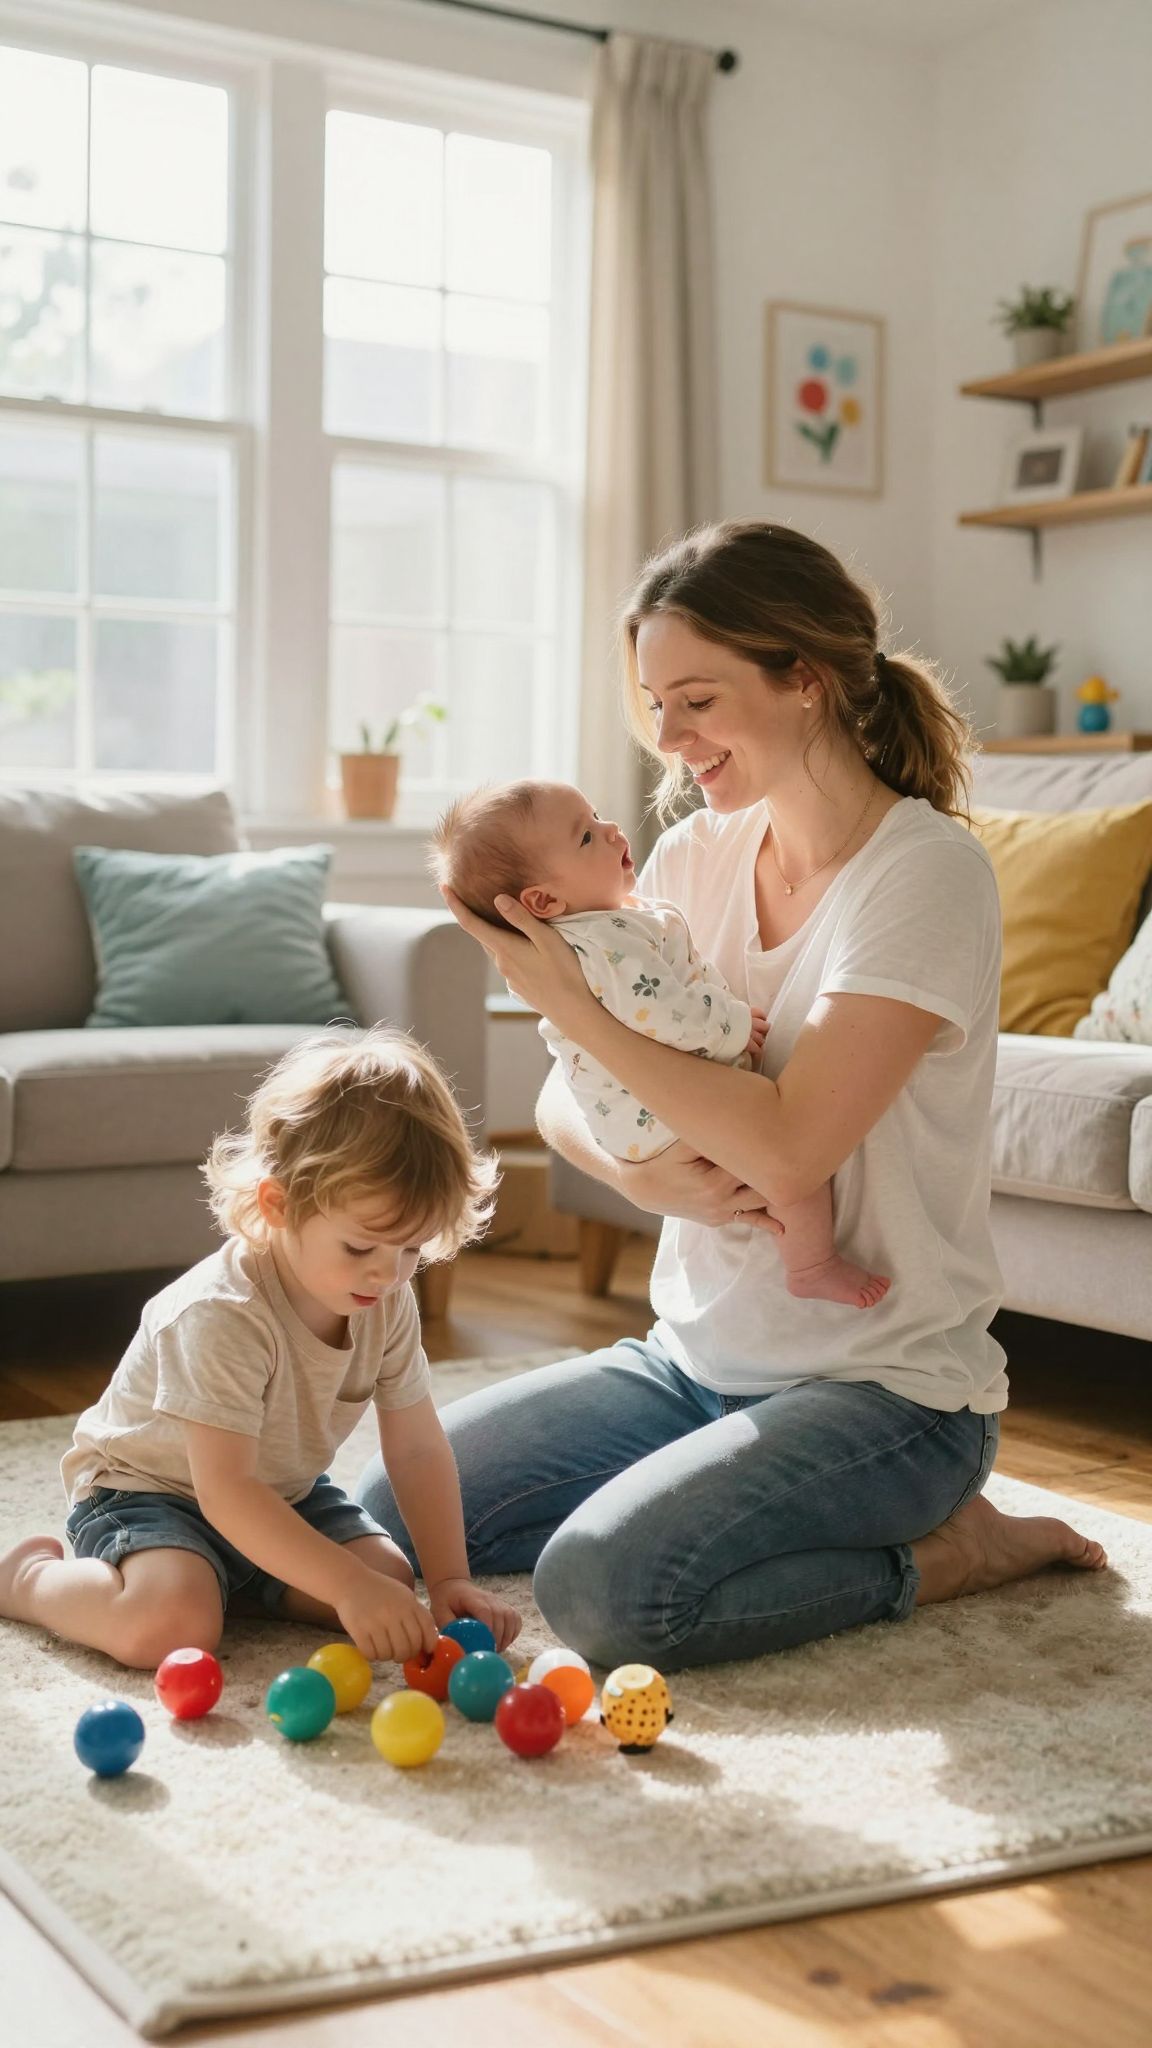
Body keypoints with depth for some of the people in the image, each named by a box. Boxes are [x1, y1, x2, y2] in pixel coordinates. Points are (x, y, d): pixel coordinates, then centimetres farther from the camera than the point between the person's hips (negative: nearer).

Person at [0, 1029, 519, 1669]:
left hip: (282, 1491, 7)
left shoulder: (389, 1303, -12)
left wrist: (450, 1579, -14)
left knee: (391, 1578, -12)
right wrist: (348, 1586, -42)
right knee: (172, 1625, -33)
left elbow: (418, 1449, -5)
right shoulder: (222, 1316, -35)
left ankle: (230, 1575, 11)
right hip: (148, 1488, -7)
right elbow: (225, 1491, -37)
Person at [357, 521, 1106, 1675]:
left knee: (602, 1588, -27)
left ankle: (941, 1550, -3)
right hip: (698, 1356, 8)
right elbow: (563, 1101, 4)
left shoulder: (927, 873, -17)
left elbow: (787, 1148, -26)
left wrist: (571, 1004, -22)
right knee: (394, 1507, 0)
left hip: (886, 1388, -7)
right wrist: (632, 1169, -19)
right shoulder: (693, 858, 4)